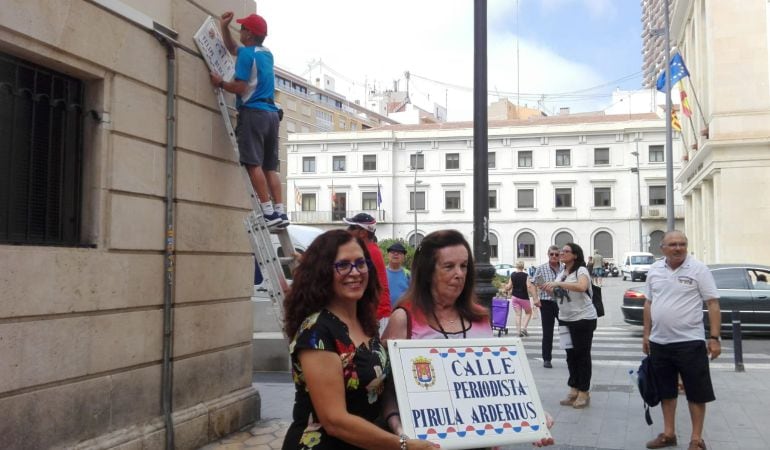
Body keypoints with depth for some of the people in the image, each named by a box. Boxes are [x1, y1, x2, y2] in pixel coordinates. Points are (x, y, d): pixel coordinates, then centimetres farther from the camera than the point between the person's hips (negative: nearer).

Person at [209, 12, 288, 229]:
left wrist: (220, 83, 2)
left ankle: (269, 212, -18)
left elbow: (240, 87, -13)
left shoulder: (246, 54, -5)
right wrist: (224, 28, 30)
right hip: (271, 114, 8)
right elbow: (233, 49, 36)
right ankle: (280, 212, 0)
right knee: (270, 167, 6)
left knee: (254, 164, -11)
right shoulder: (267, 54, 21)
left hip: (253, 113, -8)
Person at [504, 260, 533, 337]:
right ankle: (524, 328, 1)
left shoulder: (512, 275, 0)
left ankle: (519, 331, 1)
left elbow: (508, 287, 1)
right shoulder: (525, 276, -10)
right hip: (524, 297, -3)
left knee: (518, 314, 6)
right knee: (528, 312, 16)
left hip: (514, 297, 3)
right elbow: (529, 286, -18)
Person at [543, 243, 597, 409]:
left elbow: (582, 287, -32)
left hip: (583, 318, -7)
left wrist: (557, 283, -34)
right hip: (566, 319, 7)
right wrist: (549, 289, -2)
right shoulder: (562, 273, 12)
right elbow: (557, 293, 19)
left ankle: (583, 393, 7)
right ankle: (574, 390, 18)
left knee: (582, 355, 0)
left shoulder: (581, 270, -12)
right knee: (571, 355, 10)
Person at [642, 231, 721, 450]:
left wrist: (714, 337, -14)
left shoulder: (698, 269, -8)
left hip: (690, 342, -5)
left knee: (696, 392, 4)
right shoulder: (654, 270, 6)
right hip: (659, 342, 5)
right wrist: (646, 334, 12)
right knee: (666, 391, 14)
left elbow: (713, 304, -8)